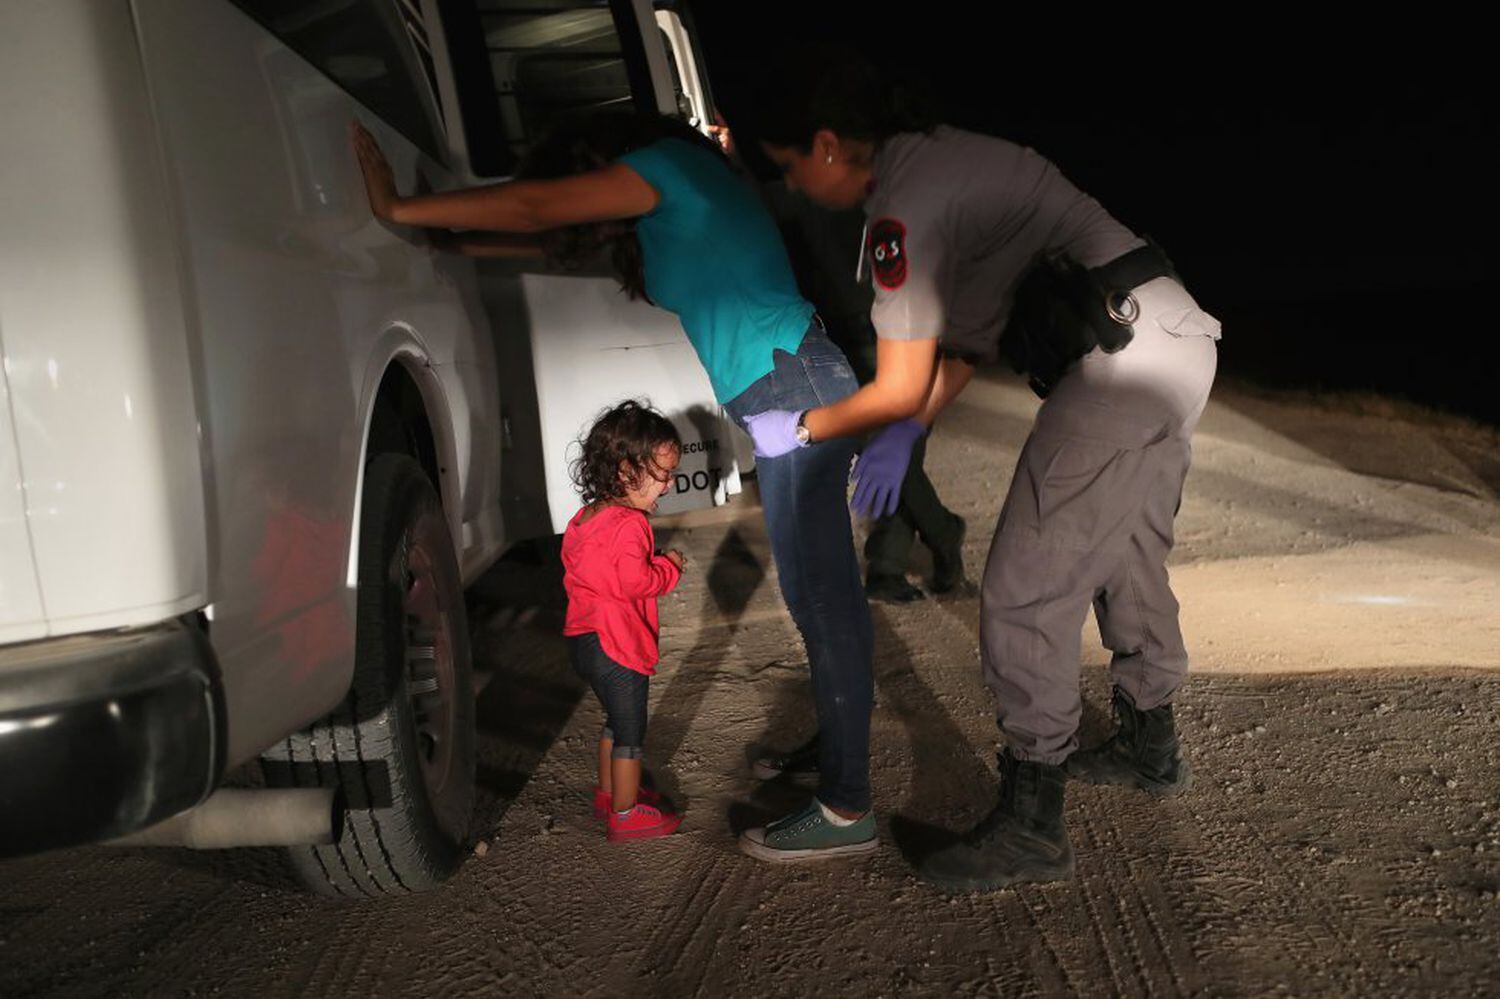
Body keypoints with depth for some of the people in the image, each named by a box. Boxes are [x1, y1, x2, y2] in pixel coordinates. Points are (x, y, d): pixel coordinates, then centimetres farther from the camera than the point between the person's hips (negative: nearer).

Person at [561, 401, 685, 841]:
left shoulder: (585, 516, 8)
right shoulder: (629, 525, -22)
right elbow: (635, 581, -30)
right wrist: (669, 567, -11)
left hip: (585, 638, 10)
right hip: (616, 644, -10)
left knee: (617, 720, 25)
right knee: (630, 731, 4)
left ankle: (608, 793, 39)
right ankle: (625, 815, 14)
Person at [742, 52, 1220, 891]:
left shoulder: (906, 207, -13)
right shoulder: (946, 161, 18)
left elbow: (899, 389, -8)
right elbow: (978, 330, 22)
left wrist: (798, 429, 8)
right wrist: (910, 433, 19)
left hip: (1124, 360, -11)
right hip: (1180, 341, 11)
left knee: (1024, 593, -8)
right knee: (1127, 561, 24)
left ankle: (1031, 829, -1)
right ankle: (1152, 749, 42)